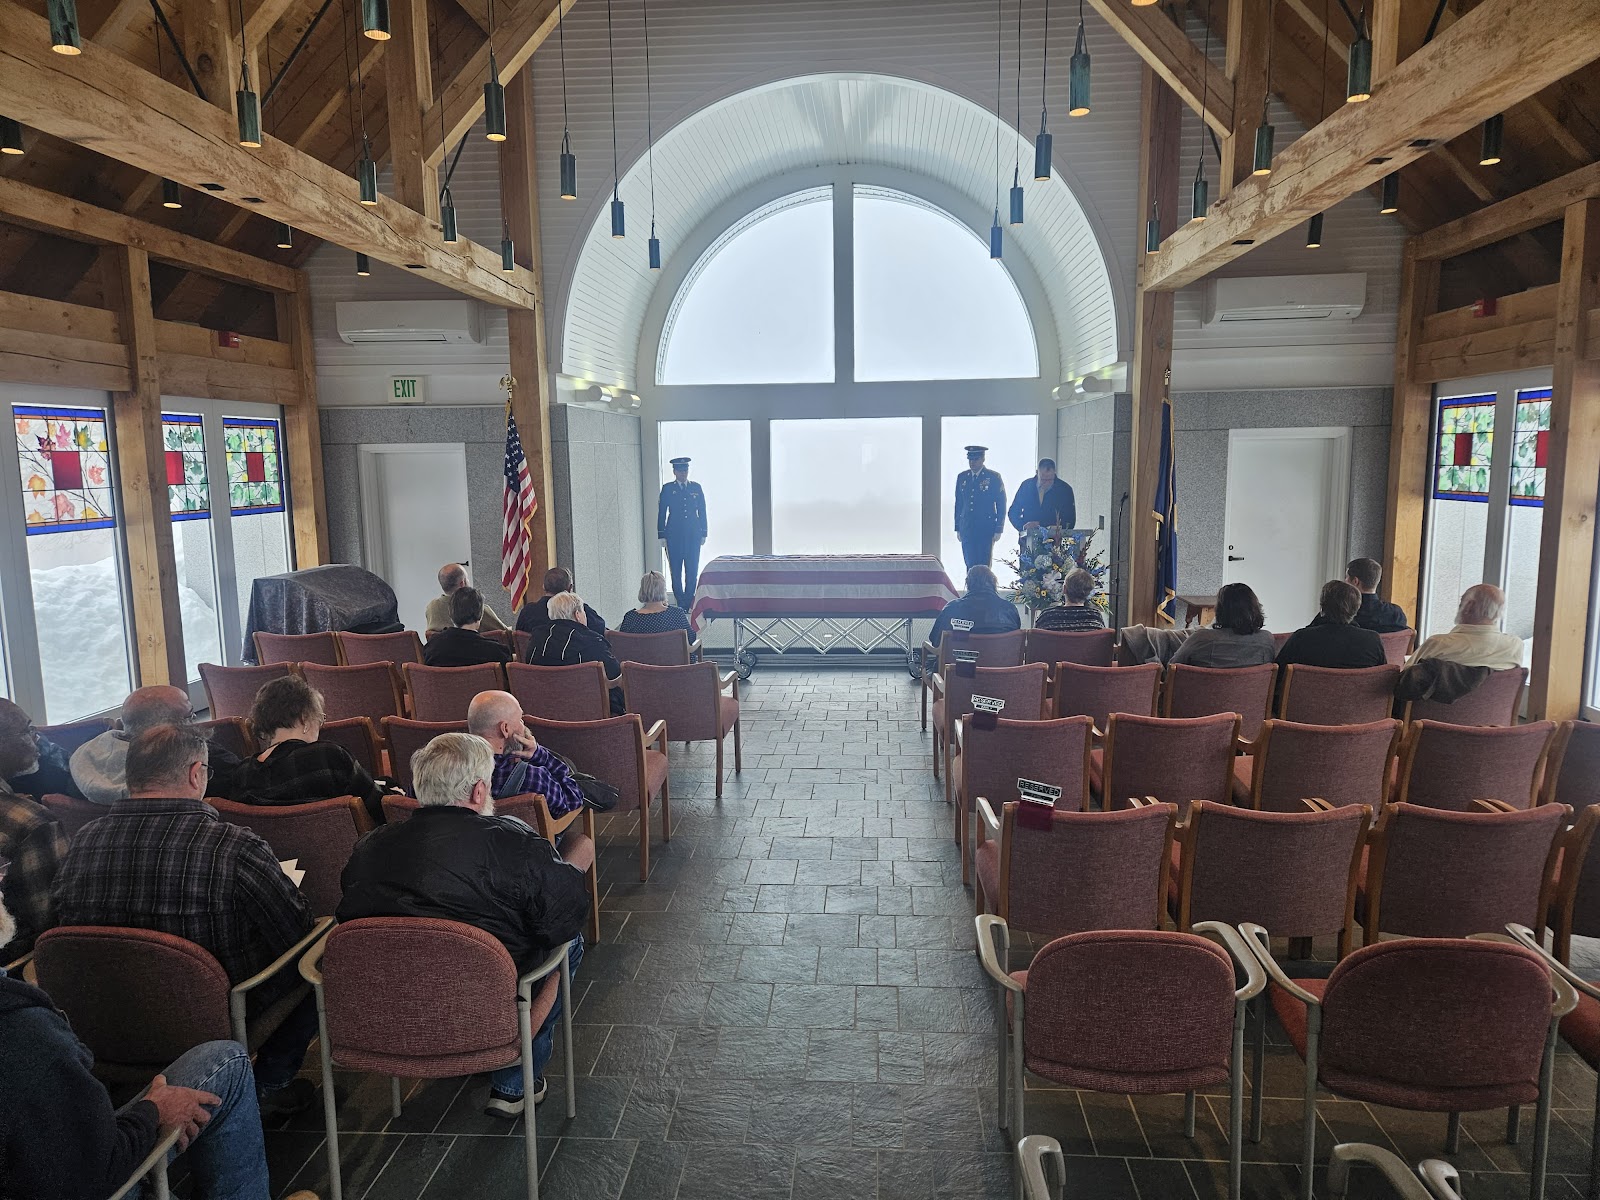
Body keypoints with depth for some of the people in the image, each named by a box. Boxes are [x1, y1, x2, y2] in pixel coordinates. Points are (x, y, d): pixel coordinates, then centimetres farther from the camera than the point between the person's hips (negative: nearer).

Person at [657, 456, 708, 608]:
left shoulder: (696, 487, 10)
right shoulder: (667, 488, 5)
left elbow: (702, 511, 11)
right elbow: (662, 512, 4)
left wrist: (703, 533, 6)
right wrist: (661, 535, -2)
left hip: (693, 534, 1)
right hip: (674, 534, -1)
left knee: (692, 570, -2)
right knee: (676, 571, -1)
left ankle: (689, 601, 7)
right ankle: (681, 601, 7)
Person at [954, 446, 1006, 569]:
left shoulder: (994, 477, -1)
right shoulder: (962, 477, 11)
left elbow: (1001, 505, 0)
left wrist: (998, 530, -5)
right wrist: (958, 528, 12)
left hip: (986, 529, -3)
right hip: (966, 529, 3)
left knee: (984, 566, -4)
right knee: (970, 564, 2)